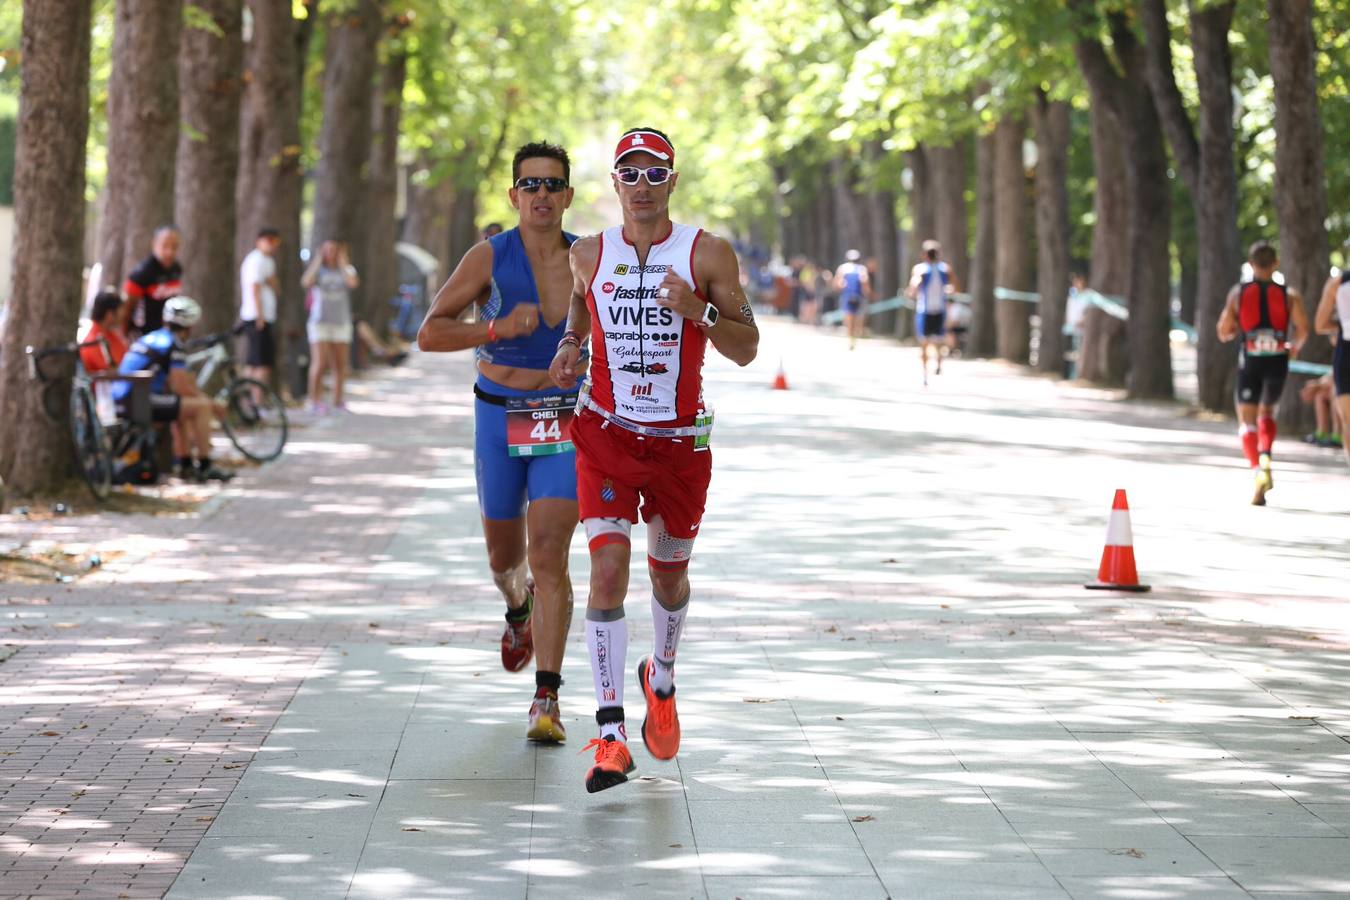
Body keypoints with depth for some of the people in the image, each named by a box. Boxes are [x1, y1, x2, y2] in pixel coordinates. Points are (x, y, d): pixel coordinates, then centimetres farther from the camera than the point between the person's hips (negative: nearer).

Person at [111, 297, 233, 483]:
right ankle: (205, 467, -5)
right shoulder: (175, 345, -8)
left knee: (183, 408, 29)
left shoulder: (151, 338, 21)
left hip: (121, 402, 10)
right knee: (201, 407, -9)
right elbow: (181, 387, -12)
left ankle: (186, 466, 29)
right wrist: (211, 404, 2)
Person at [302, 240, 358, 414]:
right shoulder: (317, 269, 3)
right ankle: (314, 401, -5)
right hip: (320, 322, -2)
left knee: (340, 365, 6)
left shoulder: (347, 269, 6)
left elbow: (353, 283, -16)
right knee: (319, 364, -11)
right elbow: (306, 282, -17)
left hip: (341, 323, 2)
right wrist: (318, 261, -10)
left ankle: (337, 400, 20)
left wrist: (343, 263, -8)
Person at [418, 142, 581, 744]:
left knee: (549, 556, -14)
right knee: (504, 556, 16)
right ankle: (518, 609, 53)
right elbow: (429, 333, -10)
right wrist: (496, 328, -23)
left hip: (565, 423, -1)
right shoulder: (490, 258, -7)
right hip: (500, 418, 1)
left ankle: (547, 699, -13)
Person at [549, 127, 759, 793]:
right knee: (608, 568, -15)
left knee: (669, 573, 15)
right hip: (607, 435, 0)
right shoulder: (588, 255, -1)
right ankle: (610, 735, -16)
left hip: (680, 440, 0)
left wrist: (698, 311, -22)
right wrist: (570, 343, 0)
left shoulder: (708, 254, -6)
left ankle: (660, 681, 46)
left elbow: (746, 350, -5)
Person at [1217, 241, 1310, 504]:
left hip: (1249, 363, -2)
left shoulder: (1238, 292, 0)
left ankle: (1257, 470, -20)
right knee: (1267, 412, 24)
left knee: (1247, 421, 3)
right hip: (1277, 363, 2)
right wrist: (1296, 345, 12)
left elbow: (1223, 332, 0)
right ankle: (1265, 456, -2)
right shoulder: (1289, 295, 0)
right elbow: (1303, 328, -9)